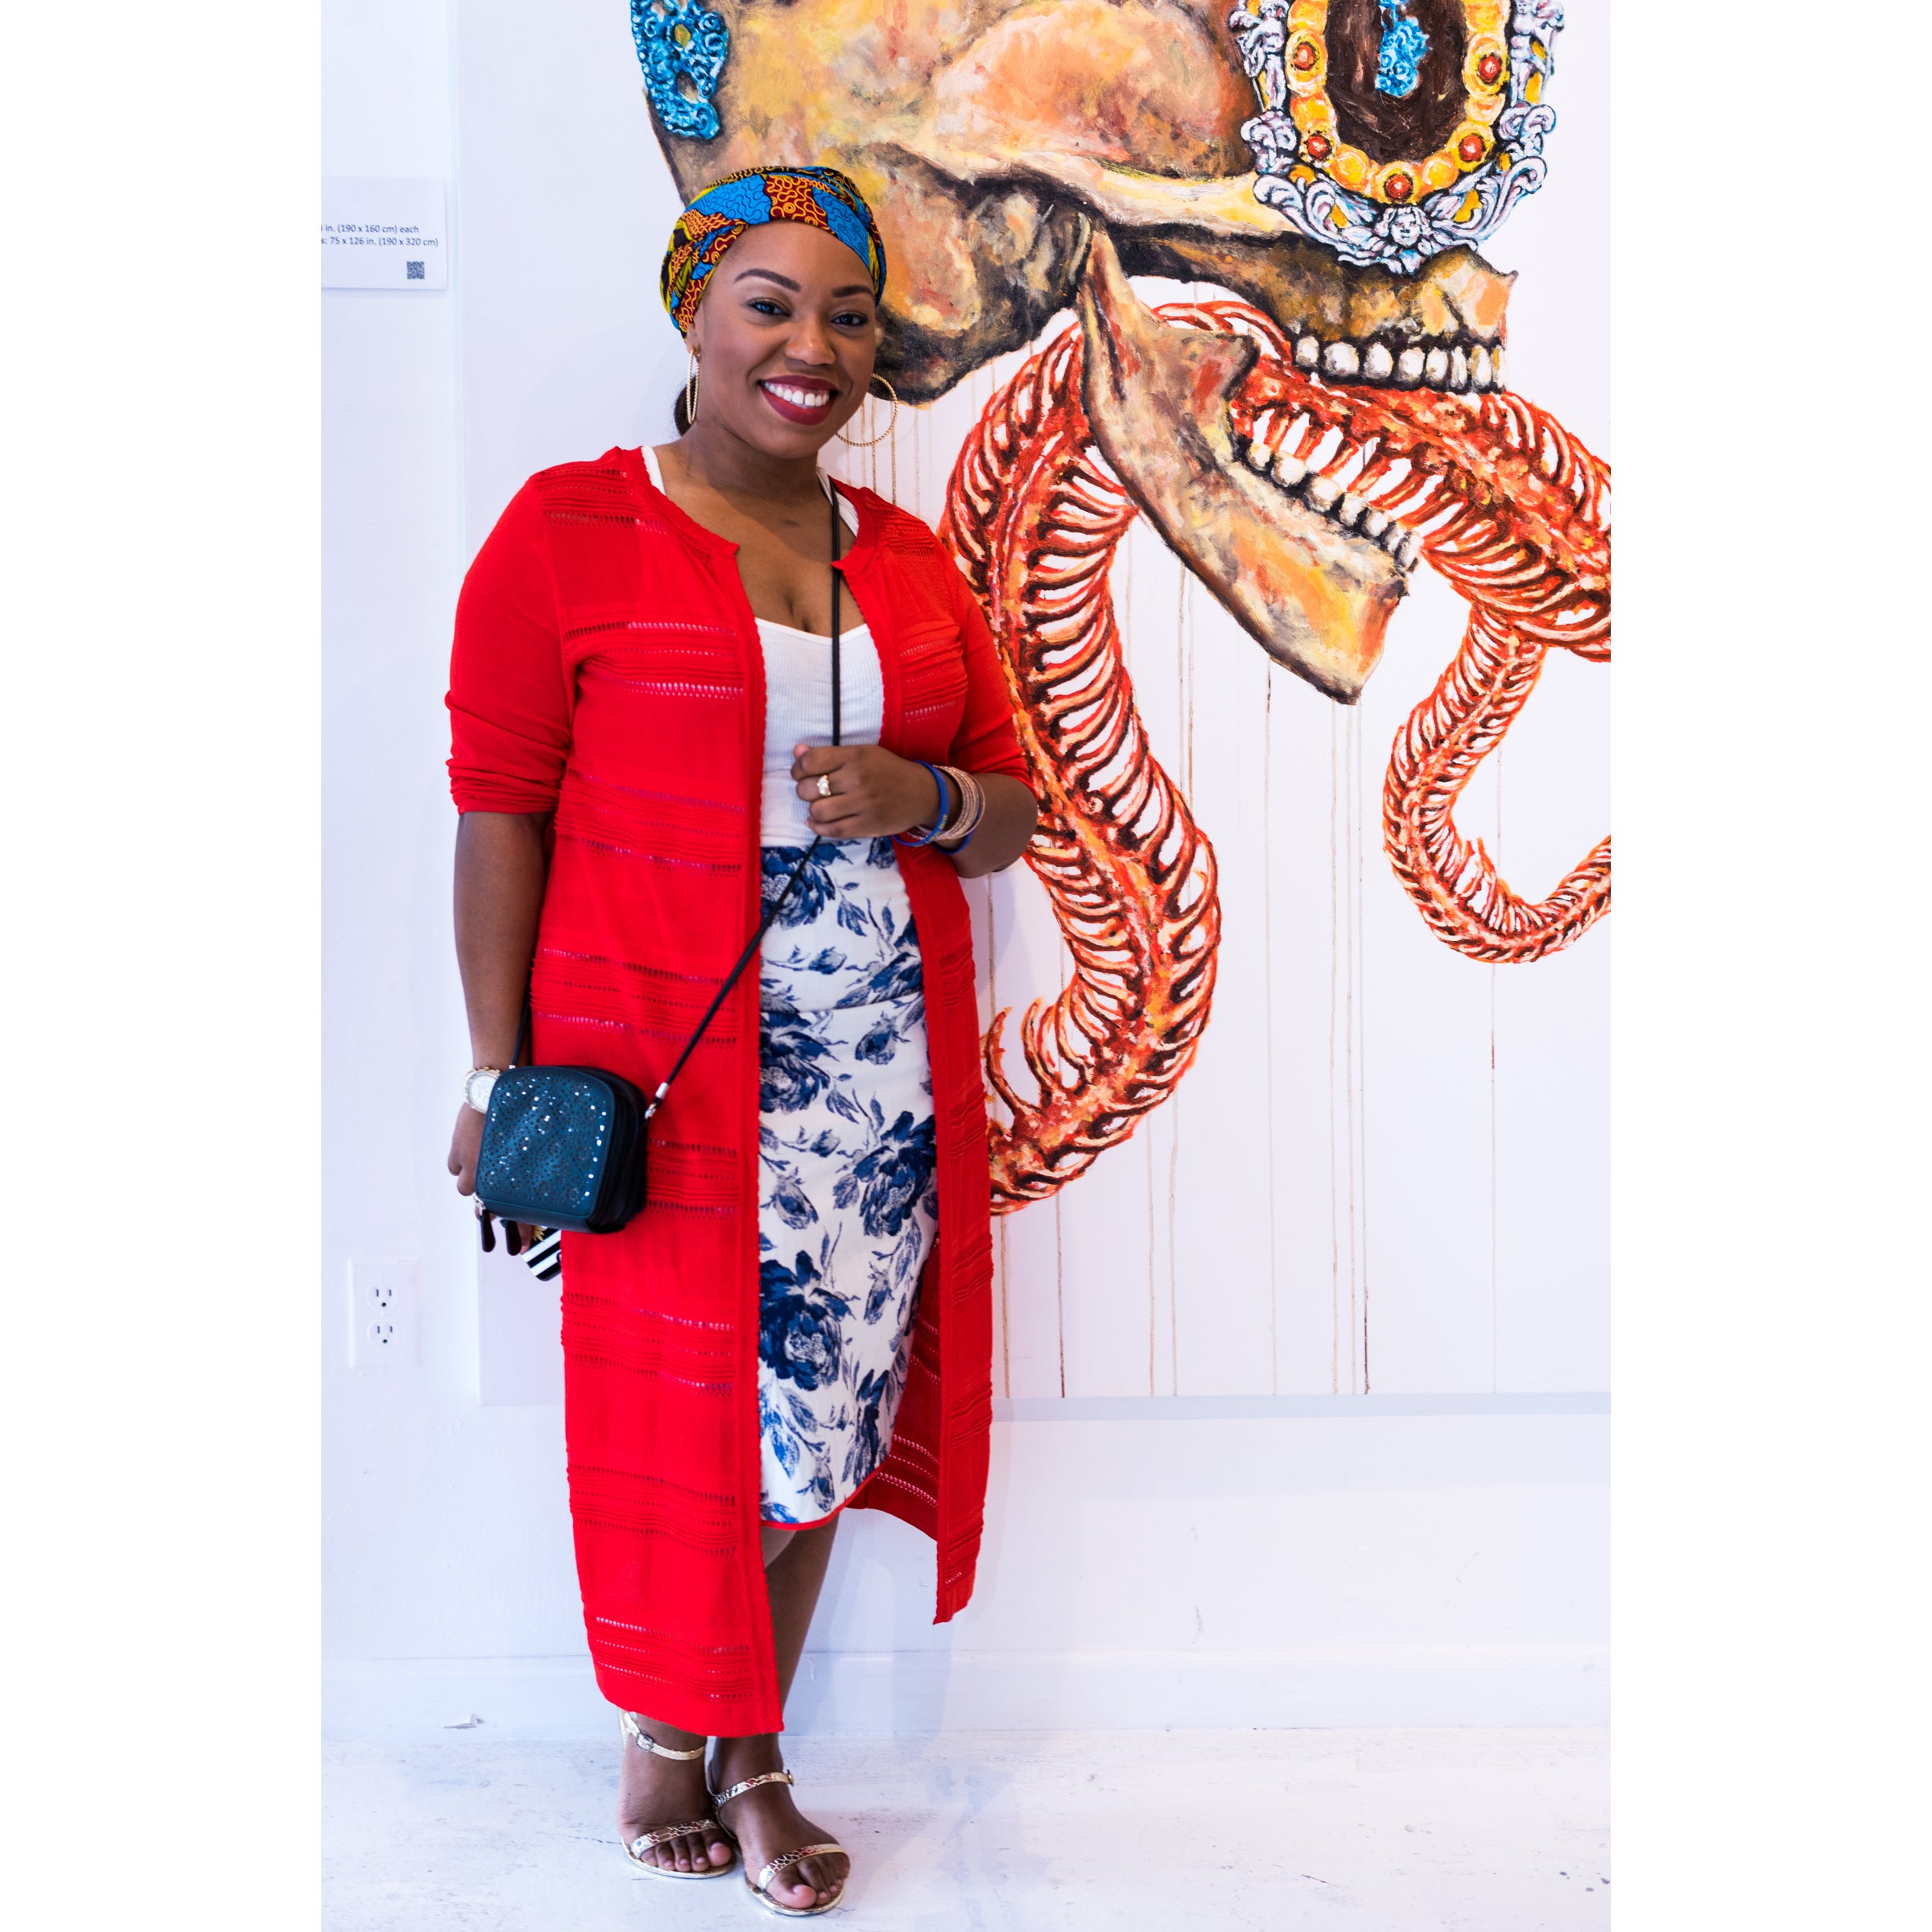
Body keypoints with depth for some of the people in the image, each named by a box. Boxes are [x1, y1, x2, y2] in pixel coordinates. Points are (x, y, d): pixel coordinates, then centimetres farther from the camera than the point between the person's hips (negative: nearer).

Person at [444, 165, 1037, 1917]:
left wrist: (929, 801, -8)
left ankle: (756, 1754, 31)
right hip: (667, 1068, -4)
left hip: (885, 1066, 4)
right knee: (680, 1419, 3)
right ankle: (660, 1731, 32)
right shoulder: (569, 529, -3)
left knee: (821, 1422, 9)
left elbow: (1010, 810, 15)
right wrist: (499, 1077, -7)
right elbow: (501, 817, -4)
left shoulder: (910, 557, 11)